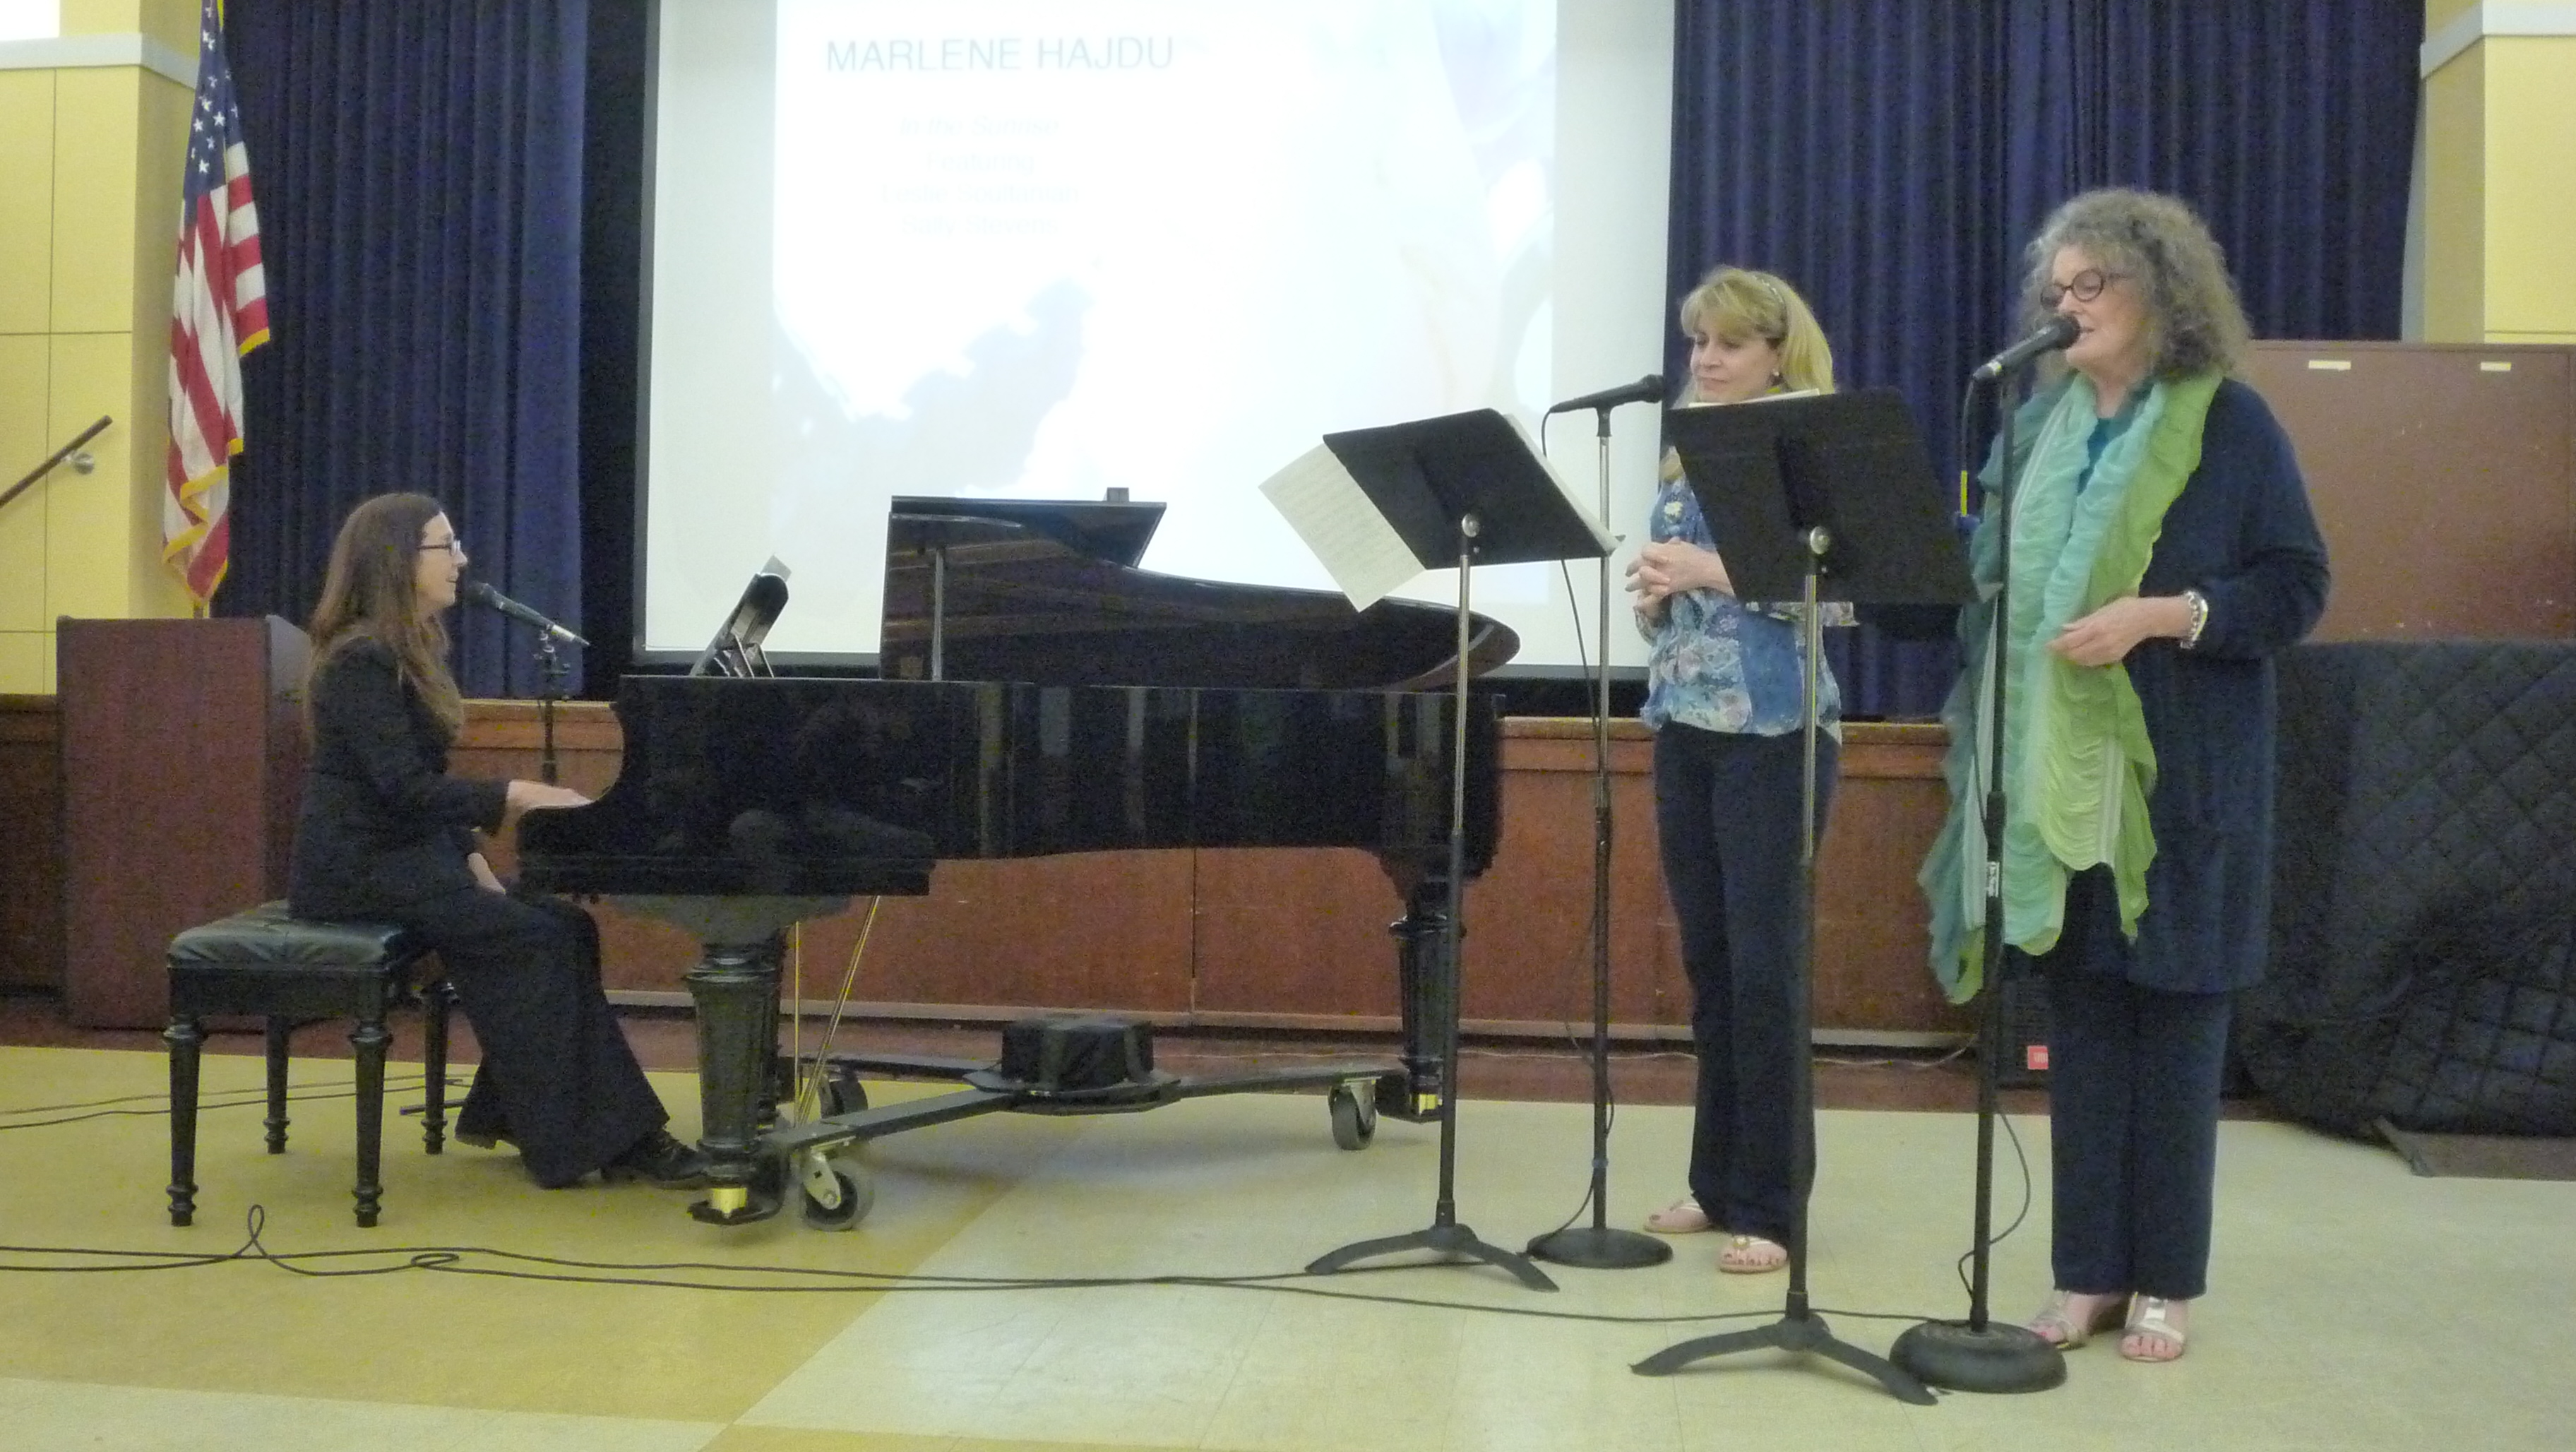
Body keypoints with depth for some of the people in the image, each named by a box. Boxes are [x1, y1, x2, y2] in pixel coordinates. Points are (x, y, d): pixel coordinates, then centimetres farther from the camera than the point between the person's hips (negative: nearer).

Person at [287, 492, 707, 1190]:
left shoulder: (410, 651, 14)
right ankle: (585, 1136, -14)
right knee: (539, 938, -20)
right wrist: (516, 795, -27)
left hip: (411, 851, 9)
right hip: (361, 866, -9)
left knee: (565, 926, -7)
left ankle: (506, 1111, 0)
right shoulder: (361, 660, -15)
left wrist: (471, 855, 5)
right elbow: (405, 789, -23)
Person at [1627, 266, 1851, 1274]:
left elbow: (1841, 597, -14)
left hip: (1775, 734, -7)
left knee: (1763, 965, -4)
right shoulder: (1686, 459, 15)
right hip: (1686, 728, 7)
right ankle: (1717, 1181, 20)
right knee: (1707, 959, 10)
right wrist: (1653, 590, -4)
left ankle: (1770, 1207, 4)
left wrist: (1715, 572, -19)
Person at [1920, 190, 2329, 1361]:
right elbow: (1993, 573, 17)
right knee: (2079, 1012, 7)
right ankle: (2088, 1270, 16)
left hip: (2179, 773, -4)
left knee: (2175, 1014, 3)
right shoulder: (2041, 423, 12)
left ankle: (2167, 1279, 14)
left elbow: (2296, 587, -5)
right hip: (2055, 767, 4)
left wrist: (2161, 615, -19)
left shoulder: (2229, 421, -2)